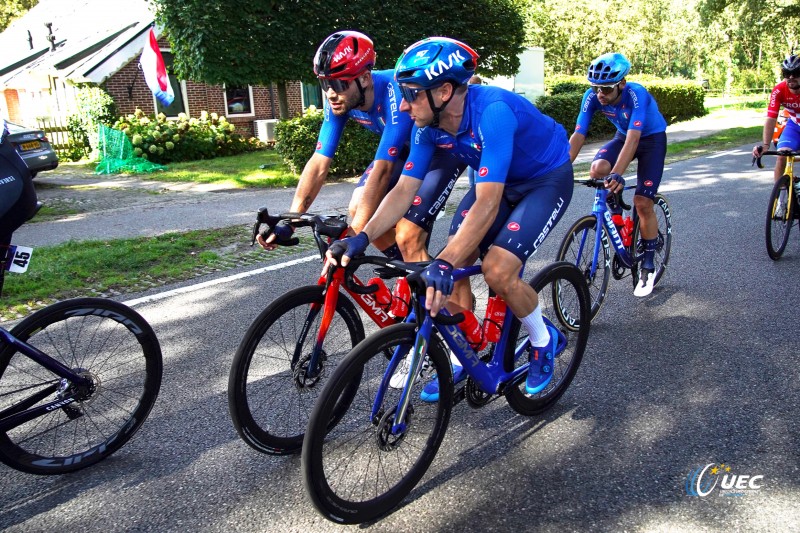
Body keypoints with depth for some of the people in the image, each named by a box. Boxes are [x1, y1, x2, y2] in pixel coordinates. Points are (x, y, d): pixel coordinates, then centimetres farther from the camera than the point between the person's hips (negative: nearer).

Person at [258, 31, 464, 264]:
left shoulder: (395, 92, -36)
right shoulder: (339, 100, -16)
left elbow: (383, 170, -40)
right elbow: (319, 163, -15)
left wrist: (354, 236, -43)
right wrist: (288, 222, -22)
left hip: (446, 147, -7)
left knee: (407, 237, -21)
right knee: (359, 209, -7)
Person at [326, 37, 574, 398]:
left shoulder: (493, 112, -36)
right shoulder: (428, 125, -15)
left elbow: (487, 205, -42)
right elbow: (404, 190, -15)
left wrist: (445, 261, -51)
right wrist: (362, 237, -29)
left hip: (547, 179, -6)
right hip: (498, 181, 7)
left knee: (497, 271, -21)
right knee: (456, 262, -9)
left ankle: (545, 342, 8)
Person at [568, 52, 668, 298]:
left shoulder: (636, 94, -35)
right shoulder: (592, 96, -23)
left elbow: (633, 139, -44)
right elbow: (578, 136, -26)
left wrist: (617, 174, -57)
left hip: (652, 138, -4)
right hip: (622, 136, 4)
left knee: (643, 203, -13)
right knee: (597, 169, -28)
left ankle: (648, 267, 3)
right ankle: (615, 211, 3)